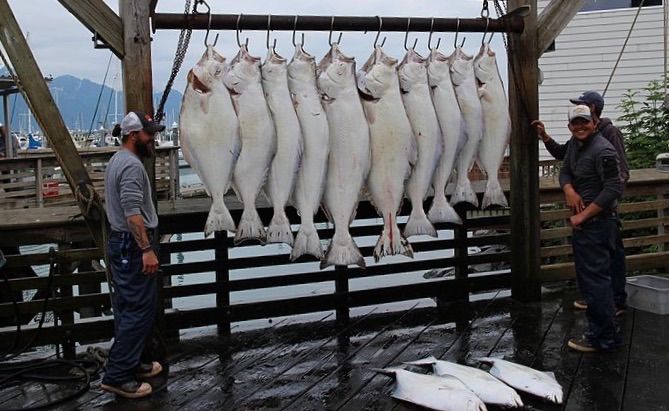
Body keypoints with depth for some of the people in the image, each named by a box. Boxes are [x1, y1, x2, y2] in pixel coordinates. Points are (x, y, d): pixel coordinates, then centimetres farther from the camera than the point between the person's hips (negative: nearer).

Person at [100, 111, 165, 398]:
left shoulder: (118, 160, 17)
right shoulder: (131, 165, -16)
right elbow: (133, 213, -24)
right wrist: (146, 249, -26)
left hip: (121, 243, 11)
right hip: (133, 245, -11)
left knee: (129, 309, 16)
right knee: (139, 312, -8)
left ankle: (129, 364, 25)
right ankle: (117, 376, -5)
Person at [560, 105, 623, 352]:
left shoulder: (602, 151, -17)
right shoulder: (574, 144, 11)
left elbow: (613, 189, -22)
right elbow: (565, 171, 16)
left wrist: (583, 215, -20)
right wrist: (569, 190, -7)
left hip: (597, 222, -10)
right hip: (582, 222, 10)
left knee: (595, 279, -7)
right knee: (587, 278, 17)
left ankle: (604, 338, 1)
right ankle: (599, 331, 29)